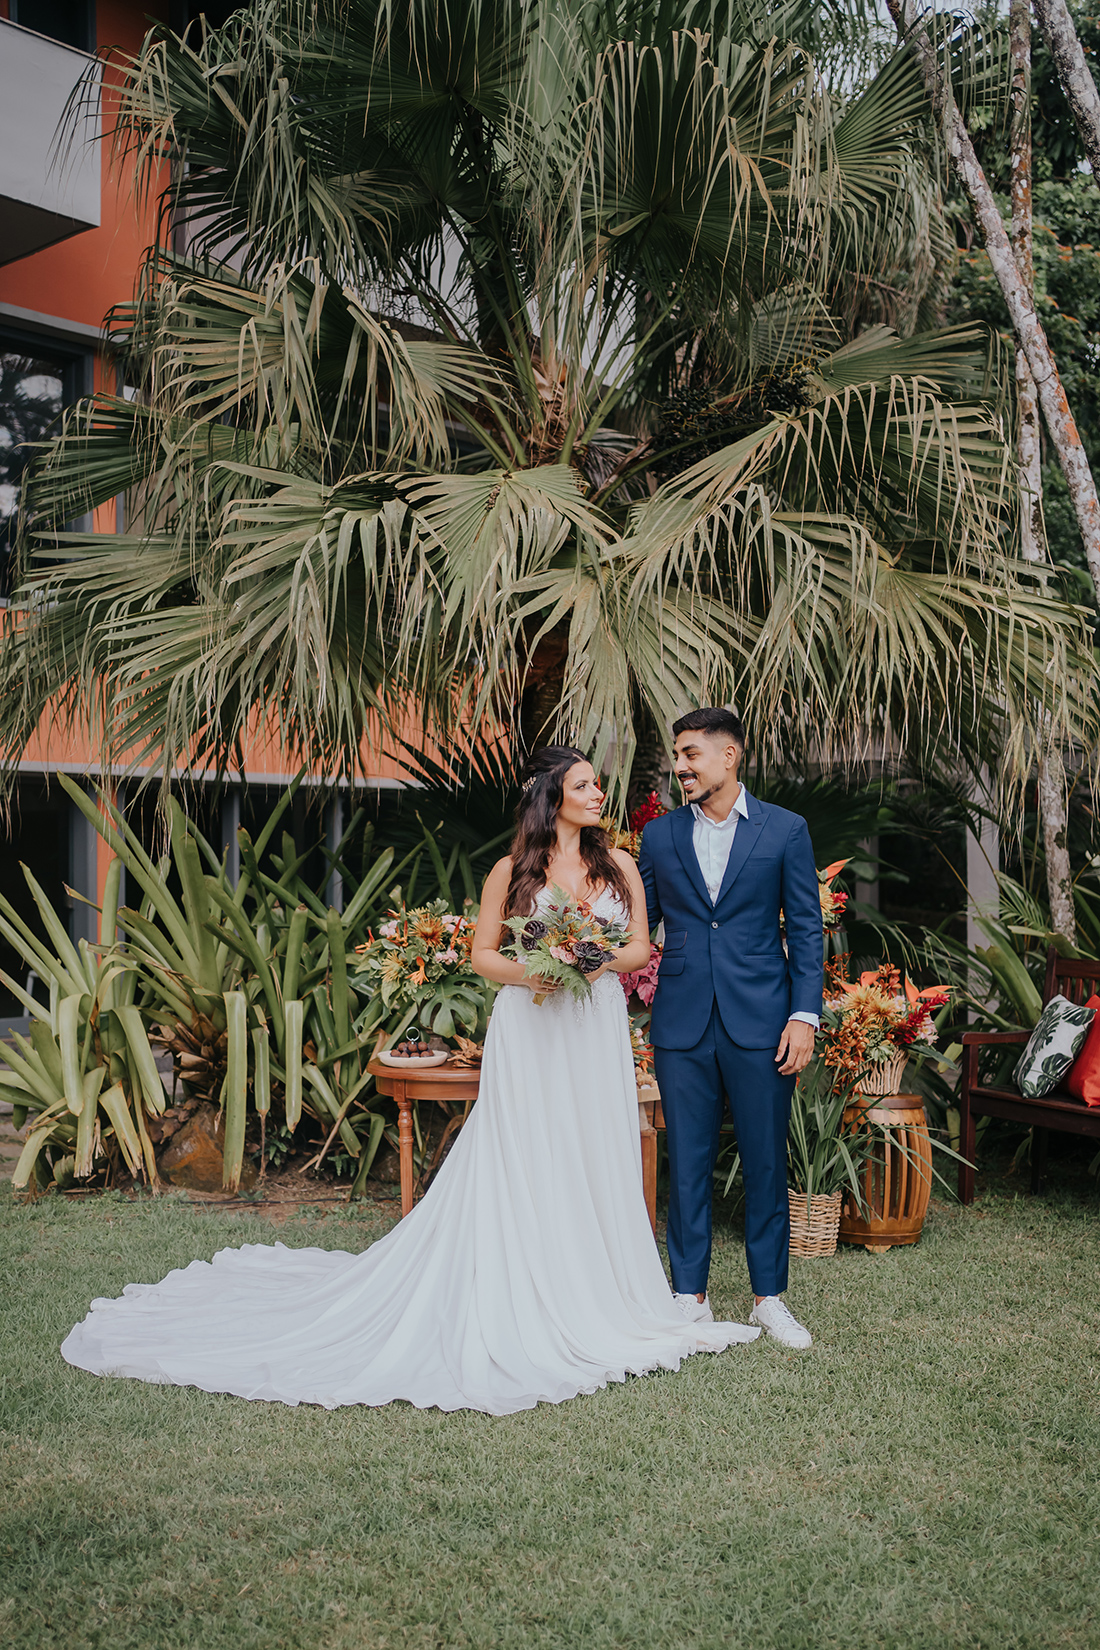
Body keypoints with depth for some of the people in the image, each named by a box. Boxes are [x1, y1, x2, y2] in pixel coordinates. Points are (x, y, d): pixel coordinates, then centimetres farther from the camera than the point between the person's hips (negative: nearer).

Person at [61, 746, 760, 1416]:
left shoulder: (619, 865, 8)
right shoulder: (512, 870, 1)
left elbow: (642, 948, 9)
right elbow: (483, 954, 5)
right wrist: (527, 971, -15)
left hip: (597, 1035, 3)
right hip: (529, 1036, -3)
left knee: (596, 1162, 4)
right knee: (521, 1168, -2)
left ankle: (594, 1300, 17)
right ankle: (522, 1312, 6)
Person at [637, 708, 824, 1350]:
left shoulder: (785, 830, 2)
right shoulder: (660, 835, 8)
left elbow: (806, 929, 1)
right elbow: (641, 924, 11)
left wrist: (804, 1014, -6)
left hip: (761, 1024, -1)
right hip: (683, 1025, 2)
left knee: (766, 1162, 7)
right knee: (687, 1163, 7)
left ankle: (769, 1296, 22)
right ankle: (691, 1296, 20)